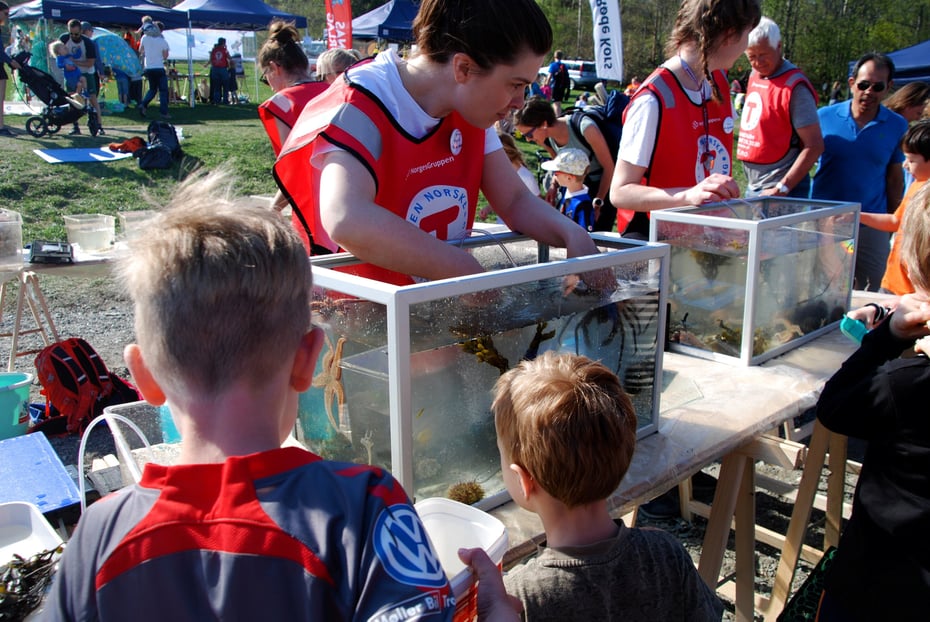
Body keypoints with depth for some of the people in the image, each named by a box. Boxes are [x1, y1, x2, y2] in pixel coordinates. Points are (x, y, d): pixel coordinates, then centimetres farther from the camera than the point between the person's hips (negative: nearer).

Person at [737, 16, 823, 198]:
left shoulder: (794, 86, -12)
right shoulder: (754, 77, 10)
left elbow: (814, 146, -15)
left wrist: (781, 189, -20)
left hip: (780, 192, -7)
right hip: (753, 187, 7)